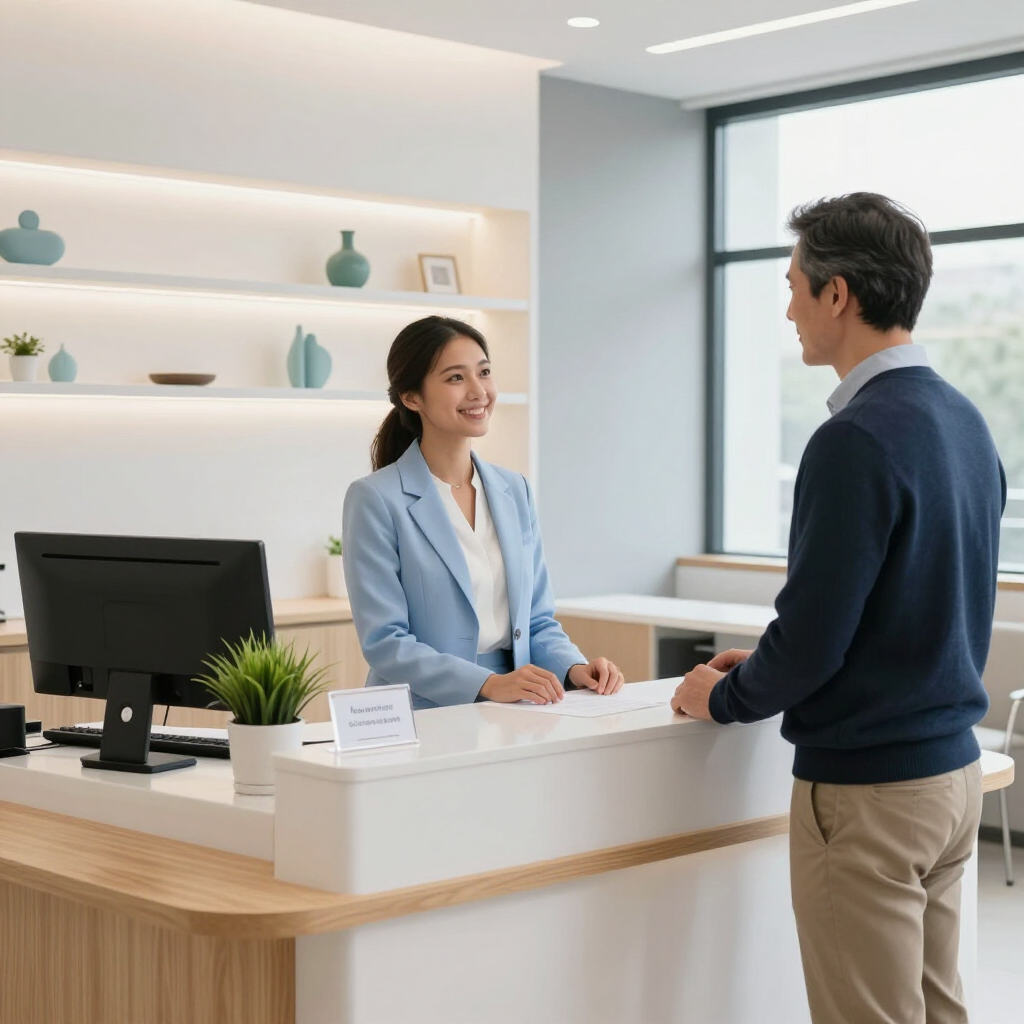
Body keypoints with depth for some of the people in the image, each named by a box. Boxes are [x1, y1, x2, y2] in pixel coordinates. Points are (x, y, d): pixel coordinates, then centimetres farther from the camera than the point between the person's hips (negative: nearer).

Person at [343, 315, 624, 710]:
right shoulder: (375, 500, -6)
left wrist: (574, 669, -4)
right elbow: (384, 643, -11)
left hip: (514, 721, 3)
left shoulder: (515, 491, 12)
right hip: (425, 720, -3)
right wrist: (489, 684, -22)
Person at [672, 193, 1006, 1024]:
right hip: (954, 767, 9)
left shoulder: (859, 440, -20)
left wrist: (723, 697, -1)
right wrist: (771, 666, 16)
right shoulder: (966, 422, 7)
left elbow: (813, 635, -21)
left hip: (868, 785, -9)